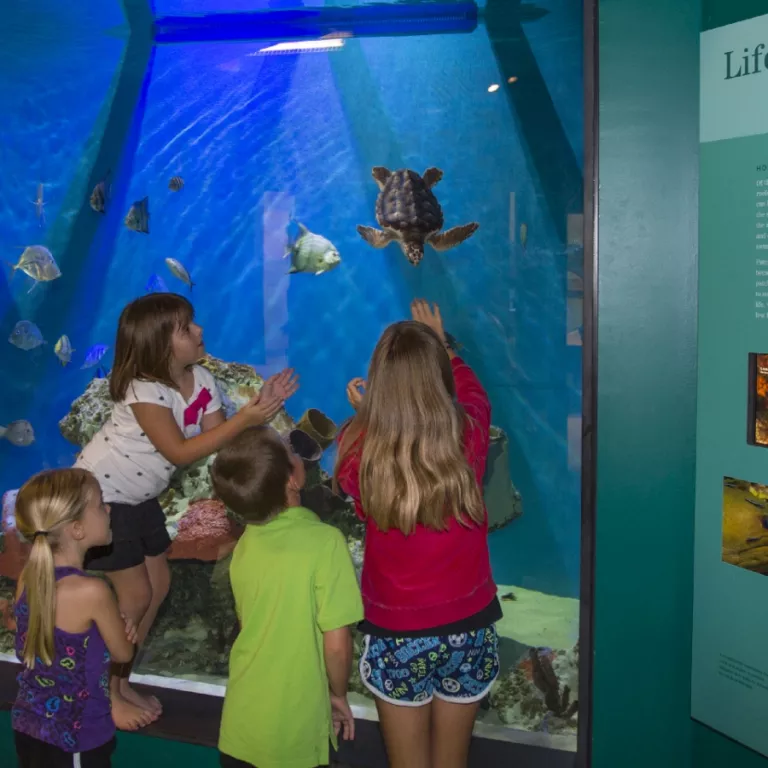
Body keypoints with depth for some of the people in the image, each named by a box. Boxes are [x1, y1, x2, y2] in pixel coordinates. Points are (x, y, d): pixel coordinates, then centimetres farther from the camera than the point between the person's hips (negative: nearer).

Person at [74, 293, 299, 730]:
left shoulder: (202, 381, -5)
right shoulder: (143, 390, -28)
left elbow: (221, 440, -7)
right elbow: (179, 451, -32)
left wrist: (261, 406, -22)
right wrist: (244, 419, -34)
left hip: (139, 496, 8)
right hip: (99, 494, -8)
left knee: (159, 585, 10)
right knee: (134, 595, -5)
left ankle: (122, 682, 25)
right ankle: (105, 693, 13)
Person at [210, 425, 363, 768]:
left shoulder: (245, 543, -5)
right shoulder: (324, 541, -22)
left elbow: (251, 624, 6)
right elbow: (336, 644, -19)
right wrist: (338, 694, -2)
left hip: (241, 718, 4)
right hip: (294, 727, -4)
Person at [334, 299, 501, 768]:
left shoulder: (361, 450, -19)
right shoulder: (469, 437, -16)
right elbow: (471, 390, 9)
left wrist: (363, 414, 17)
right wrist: (441, 346, 26)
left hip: (396, 634, -1)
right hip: (468, 627, 2)